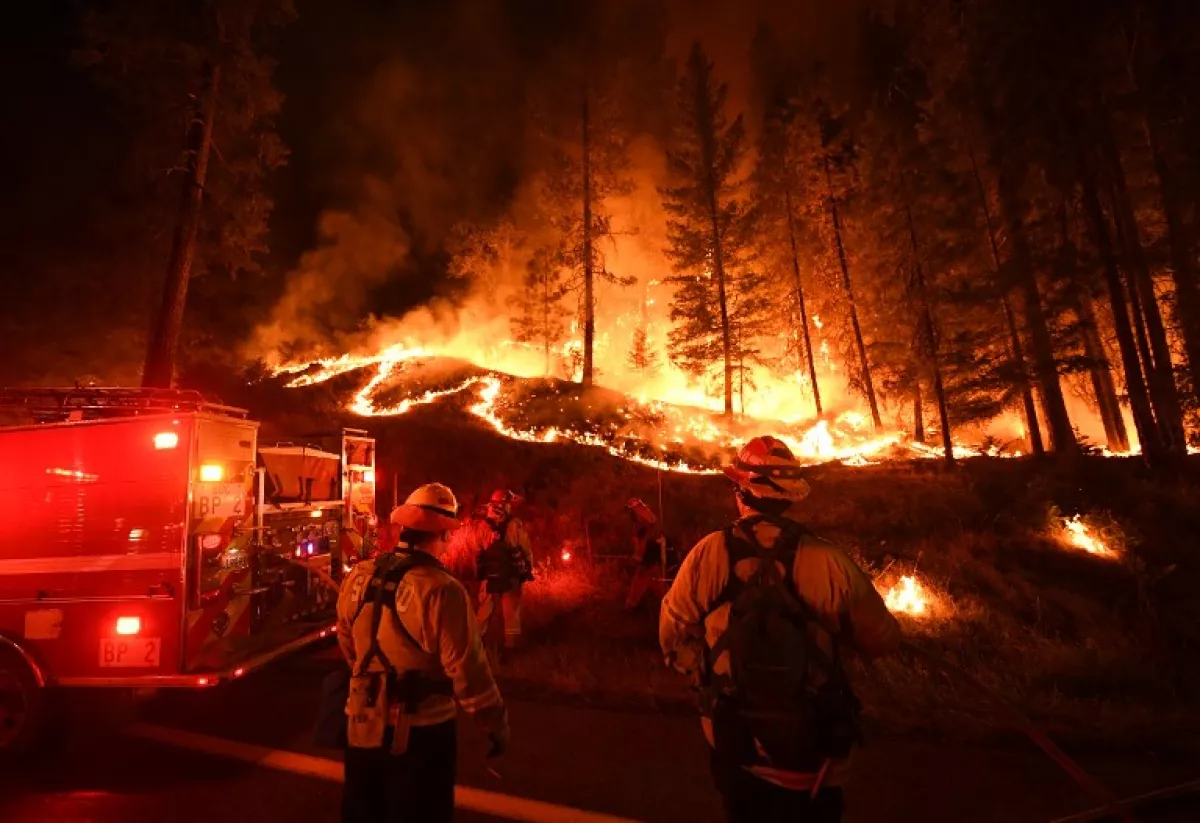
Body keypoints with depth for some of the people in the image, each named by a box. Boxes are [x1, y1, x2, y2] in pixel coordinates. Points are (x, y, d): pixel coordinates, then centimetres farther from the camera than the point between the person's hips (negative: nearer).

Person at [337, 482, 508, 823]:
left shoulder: (358, 578, -6)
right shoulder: (441, 590, -27)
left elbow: (347, 644, 9)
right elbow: (467, 670, -23)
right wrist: (496, 723, -8)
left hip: (364, 725, 6)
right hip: (421, 731, -5)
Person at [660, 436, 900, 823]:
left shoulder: (708, 555, -20)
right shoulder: (828, 562, -22)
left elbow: (674, 635, -9)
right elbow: (883, 641, -8)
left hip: (734, 745, 1)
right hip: (810, 749, -1)